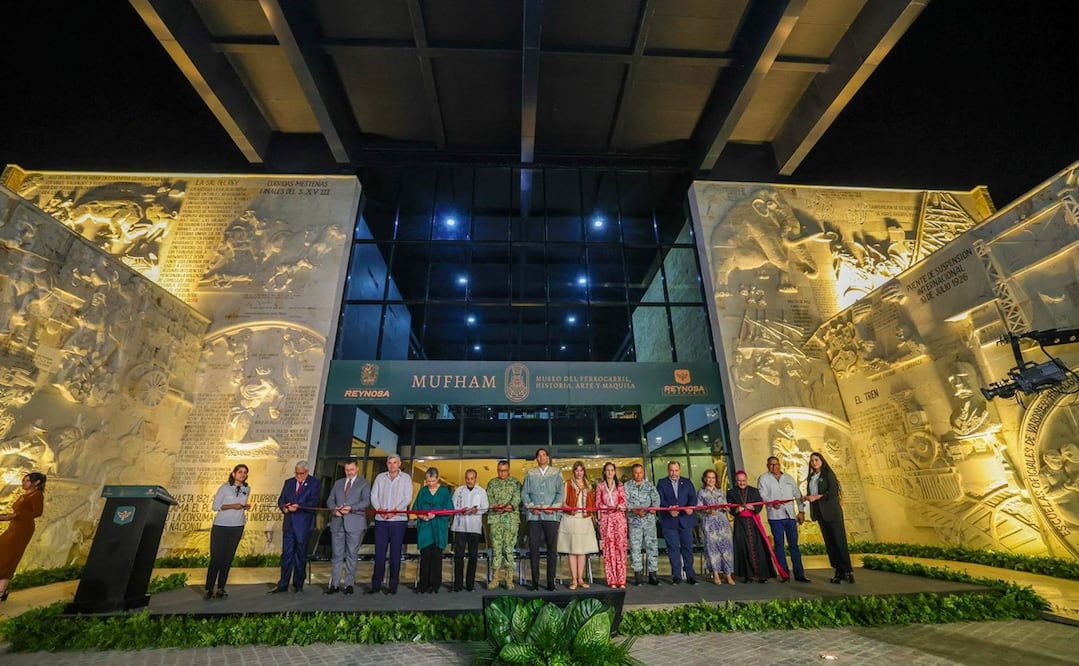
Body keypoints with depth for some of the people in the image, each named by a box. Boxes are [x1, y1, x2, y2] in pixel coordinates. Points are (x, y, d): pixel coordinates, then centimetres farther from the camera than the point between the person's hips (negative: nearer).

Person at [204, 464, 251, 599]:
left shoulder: (247, 489, 5)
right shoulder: (225, 487, -7)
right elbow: (215, 506, -8)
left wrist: (246, 507, -3)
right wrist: (232, 506, -20)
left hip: (237, 527, 4)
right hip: (221, 527, -3)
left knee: (228, 559, 7)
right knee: (216, 558, -2)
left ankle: (221, 588, 14)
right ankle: (208, 589, 10)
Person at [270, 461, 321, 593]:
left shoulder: (314, 483, -4)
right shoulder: (289, 482, 11)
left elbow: (313, 502, -13)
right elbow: (281, 499, 7)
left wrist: (298, 506, -26)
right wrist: (283, 507, -14)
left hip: (304, 524, -4)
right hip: (289, 523, 4)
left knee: (301, 555, 7)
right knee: (286, 554, 7)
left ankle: (298, 584, 20)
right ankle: (283, 585, 18)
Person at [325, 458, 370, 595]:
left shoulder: (363, 483, 3)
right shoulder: (338, 483, 17)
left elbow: (366, 502, -7)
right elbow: (330, 501, 14)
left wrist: (350, 508, -19)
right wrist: (334, 508, -7)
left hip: (355, 523, -3)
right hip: (337, 523, 4)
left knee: (352, 554, 3)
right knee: (337, 554, 7)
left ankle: (349, 584, 12)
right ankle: (334, 584, 15)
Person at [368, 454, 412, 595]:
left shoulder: (405, 478, 3)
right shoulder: (380, 477, 11)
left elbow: (407, 498, -4)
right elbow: (373, 496, 6)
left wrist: (394, 511, -16)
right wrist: (379, 509, -12)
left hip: (398, 519, -2)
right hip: (381, 520, 2)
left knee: (395, 554, 3)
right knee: (379, 552, 4)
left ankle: (393, 585, 10)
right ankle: (376, 584, 13)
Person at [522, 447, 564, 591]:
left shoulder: (556, 474, 8)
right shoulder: (530, 474, 10)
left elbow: (560, 493, 3)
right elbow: (524, 493, 8)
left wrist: (553, 507, -10)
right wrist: (531, 507, -6)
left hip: (551, 515, -1)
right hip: (534, 516, 1)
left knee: (552, 549, 1)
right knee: (533, 548, 2)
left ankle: (551, 581, 10)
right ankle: (535, 581, 12)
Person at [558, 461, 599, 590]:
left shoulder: (588, 485, 14)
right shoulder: (568, 484, 2)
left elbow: (592, 503, 17)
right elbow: (563, 501, -4)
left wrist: (592, 514, 2)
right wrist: (569, 509, -20)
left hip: (585, 520, 3)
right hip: (571, 519, -3)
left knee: (582, 550, 7)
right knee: (572, 550, 0)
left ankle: (580, 579, 14)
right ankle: (574, 580, 7)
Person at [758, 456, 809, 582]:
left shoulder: (789, 478, 14)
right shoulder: (763, 478, 2)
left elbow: (797, 495, 15)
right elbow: (762, 495, -7)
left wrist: (801, 511, 9)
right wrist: (772, 502, -23)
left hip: (790, 515, 3)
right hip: (775, 516, -3)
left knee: (794, 544, 6)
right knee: (779, 545, 2)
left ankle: (799, 574, 11)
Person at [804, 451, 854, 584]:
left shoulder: (828, 474, -3)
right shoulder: (811, 477, 16)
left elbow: (832, 492, -13)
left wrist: (816, 497, -14)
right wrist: (807, 497, -3)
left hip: (831, 511, -6)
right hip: (820, 512, 6)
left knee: (839, 540, -6)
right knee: (829, 543, 5)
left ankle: (848, 570, 1)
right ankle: (839, 571, 9)